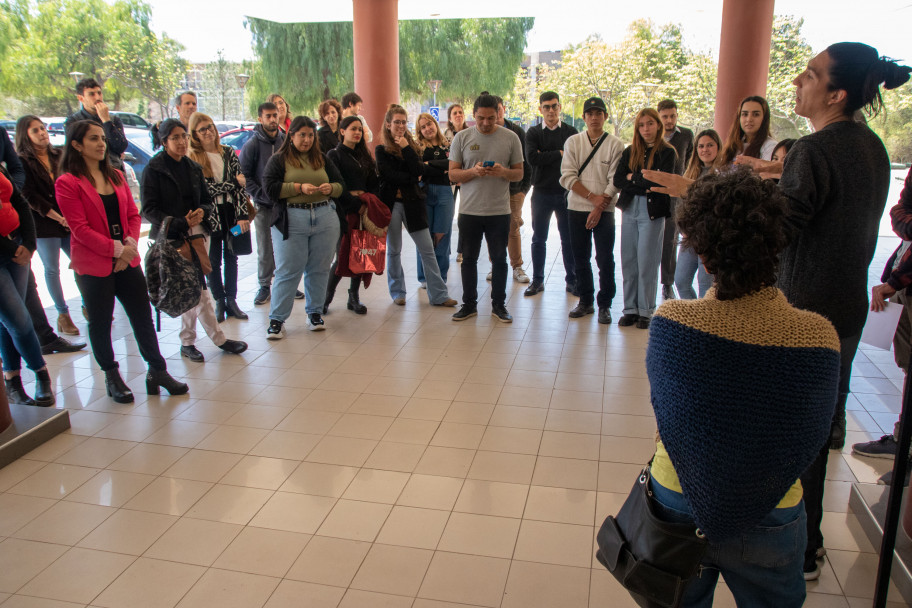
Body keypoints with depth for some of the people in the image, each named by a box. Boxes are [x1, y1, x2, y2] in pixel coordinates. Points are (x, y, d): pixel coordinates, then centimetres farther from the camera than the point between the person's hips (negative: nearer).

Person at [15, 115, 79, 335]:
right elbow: (29, 197, -8)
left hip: (69, 221, 4)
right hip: (44, 226, -4)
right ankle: (63, 315, 12)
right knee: (52, 269, 3)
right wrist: (57, 217, -14)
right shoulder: (23, 163, -2)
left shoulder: (59, 156, 12)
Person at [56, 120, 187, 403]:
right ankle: (112, 377, 21)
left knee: (143, 315, 6)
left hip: (127, 260, 5)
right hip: (93, 265, -5)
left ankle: (157, 371, 16)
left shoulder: (116, 176, 11)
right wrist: (116, 249, -16)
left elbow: (133, 215, 10)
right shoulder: (67, 183, -7)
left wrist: (130, 245, -6)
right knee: (100, 322, 7)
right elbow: (80, 228, -13)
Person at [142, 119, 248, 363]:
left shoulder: (194, 168, 13)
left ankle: (187, 342, 19)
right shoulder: (153, 169, -4)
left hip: (197, 232, 5)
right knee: (198, 290, -5)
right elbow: (149, 209, -9)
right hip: (171, 236, -5)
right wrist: (181, 224, -17)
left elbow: (207, 201, 17)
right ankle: (219, 338, 5)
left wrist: (201, 212, -7)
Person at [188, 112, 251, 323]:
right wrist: (233, 183, -9)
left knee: (231, 257, 10)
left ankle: (231, 300, 20)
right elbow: (203, 188, -14)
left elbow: (241, 185, 0)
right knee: (213, 260, 6)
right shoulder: (192, 158, -5)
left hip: (231, 212, 3)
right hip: (210, 216, -3)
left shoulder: (229, 152, 4)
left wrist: (243, 215, -7)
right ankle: (219, 302, 18)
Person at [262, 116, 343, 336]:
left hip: (325, 217, 4)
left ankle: (315, 313, 21)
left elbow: (340, 184, 15)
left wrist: (330, 188, -8)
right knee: (288, 271, -2)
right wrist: (299, 187, -16)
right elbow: (270, 187, -7)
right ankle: (277, 319, 5)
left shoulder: (322, 159, 16)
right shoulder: (279, 159, 5)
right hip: (291, 220, -3)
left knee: (319, 269, 7)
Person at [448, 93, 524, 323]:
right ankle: (469, 304, 22)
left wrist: (504, 172, -17)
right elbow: (453, 173, 1)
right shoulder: (462, 138, 2)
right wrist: (473, 172, -18)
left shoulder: (510, 138, 1)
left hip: (499, 211, 0)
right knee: (469, 259, 9)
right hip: (469, 210, 1)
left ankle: (499, 304, 21)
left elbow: (519, 173, 4)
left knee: (499, 259, 7)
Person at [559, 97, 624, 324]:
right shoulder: (573, 142, 5)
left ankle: (605, 304, 11)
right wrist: (592, 196, -11)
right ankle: (585, 301, 21)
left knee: (605, 259, 0)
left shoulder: (615, 145, 0)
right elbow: (568, 177, -3)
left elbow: (615, 182, -5)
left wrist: (599, 208, -12)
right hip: (577, 208, 2)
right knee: (580, 258, 8)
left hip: (604, 211, -2)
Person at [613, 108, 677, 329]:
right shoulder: (630, 152, 10)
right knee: (628, 262, 6)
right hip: (630, 209, 4)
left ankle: (646, 311, 10)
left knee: (647, 263, -1)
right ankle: (630, 309, 15)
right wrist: (645, 185, -10)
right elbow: (618, 180, 0)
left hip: (652, 213, -4)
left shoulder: (667, 153, -1)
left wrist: (633, 178, -3)